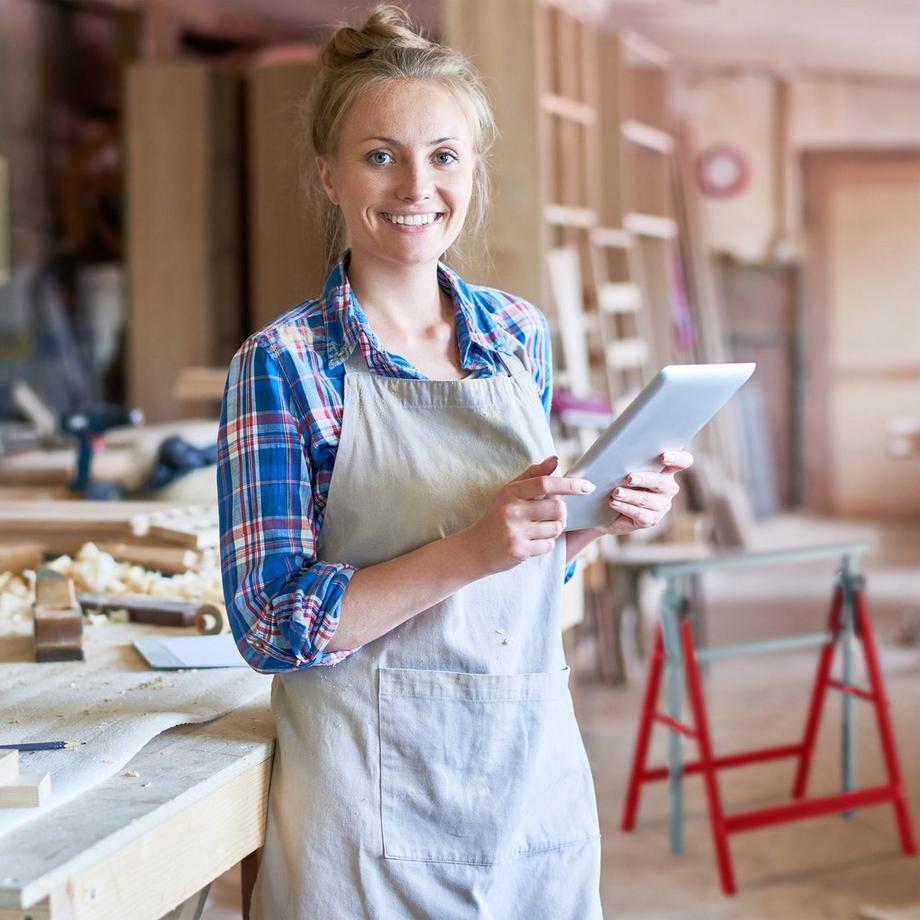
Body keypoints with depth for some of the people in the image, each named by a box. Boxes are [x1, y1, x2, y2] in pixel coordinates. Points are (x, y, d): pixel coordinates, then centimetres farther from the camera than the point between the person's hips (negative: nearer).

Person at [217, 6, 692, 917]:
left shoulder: (519, 333, 6)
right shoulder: (283, 363, -10)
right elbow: (273, 625, -14)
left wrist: (602, 513, -5)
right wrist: (468, 552, -24)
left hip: (535, 773, 5)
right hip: (375, 800, -5)